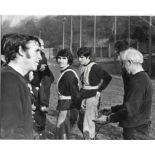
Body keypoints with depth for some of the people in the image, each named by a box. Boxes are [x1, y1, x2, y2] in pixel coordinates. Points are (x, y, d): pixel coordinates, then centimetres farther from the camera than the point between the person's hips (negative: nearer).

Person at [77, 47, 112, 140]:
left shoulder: (94, 67, -15)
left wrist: (99, 90, -12)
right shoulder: (83, 67, 8)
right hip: (84, 97, 8)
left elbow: (108, 78, -14)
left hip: (93, 97, -8)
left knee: (88, 125, -7)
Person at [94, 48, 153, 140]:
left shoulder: (138, 81, -23)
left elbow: (130, 111, -25)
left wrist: (108, 118, -18)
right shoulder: (144, 77, 10)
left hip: (136, 131, -10)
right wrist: (112, 109, 17)